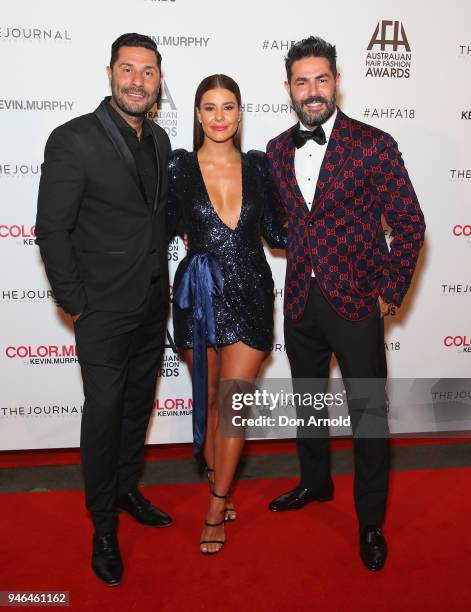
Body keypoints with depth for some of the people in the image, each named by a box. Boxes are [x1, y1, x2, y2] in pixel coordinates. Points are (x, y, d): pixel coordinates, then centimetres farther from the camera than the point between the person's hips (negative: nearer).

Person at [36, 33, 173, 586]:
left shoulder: (159, 140, 7)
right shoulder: (72, 140, -14)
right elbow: (51, 230, -13)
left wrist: (162, 281, 10)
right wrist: (75, 304, -12)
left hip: (153, 305, 6)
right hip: (104, 311, -6)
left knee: (138, 404, 18)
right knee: (105, 411, 4)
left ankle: (127, 489, 40)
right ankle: (103, 525, 23)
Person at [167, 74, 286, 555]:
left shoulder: (256, 165, 4)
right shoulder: (179, 166, -1)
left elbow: (273, 231, 7)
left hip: (249, 294, 1)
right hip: (198, 294, 0)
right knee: (207, 397, 12)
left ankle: (216, 512, 15)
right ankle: (218, 485, 35)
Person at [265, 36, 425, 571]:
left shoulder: (374, 145, -9)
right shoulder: (277, 151, 5)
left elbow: (409, 224, -6)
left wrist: (389, 293, -8)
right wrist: (301, 271, 7)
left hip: (356, 304, -4)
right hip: (300, 302, 5)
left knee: (368, 414, 5)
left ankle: (370, 521, 25)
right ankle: (316, 483, 44)